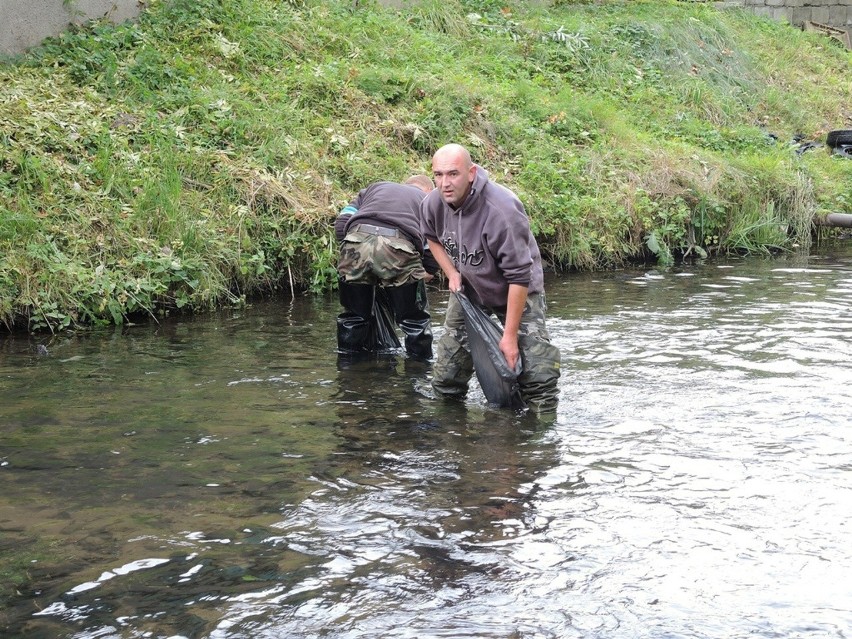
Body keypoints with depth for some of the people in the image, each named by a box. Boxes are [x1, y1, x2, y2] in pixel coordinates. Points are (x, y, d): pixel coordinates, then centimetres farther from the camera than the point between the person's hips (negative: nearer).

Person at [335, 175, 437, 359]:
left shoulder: (375, 187, 37)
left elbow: (341, 223, 23)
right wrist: (423, 274, 31)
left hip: (356, 240, 3)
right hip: (398, 247, -3)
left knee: (355, 314, 23)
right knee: (415, 318, 16)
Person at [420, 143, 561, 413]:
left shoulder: (502, 209, -36)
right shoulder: (433, 204, -16)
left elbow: (519, 277, -31)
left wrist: (510, 335, -28)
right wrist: (452, 273, -3)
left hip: (518, 293, -5)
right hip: (468, 289, 5)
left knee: (537, 372, -15)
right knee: (445, 378, 6)